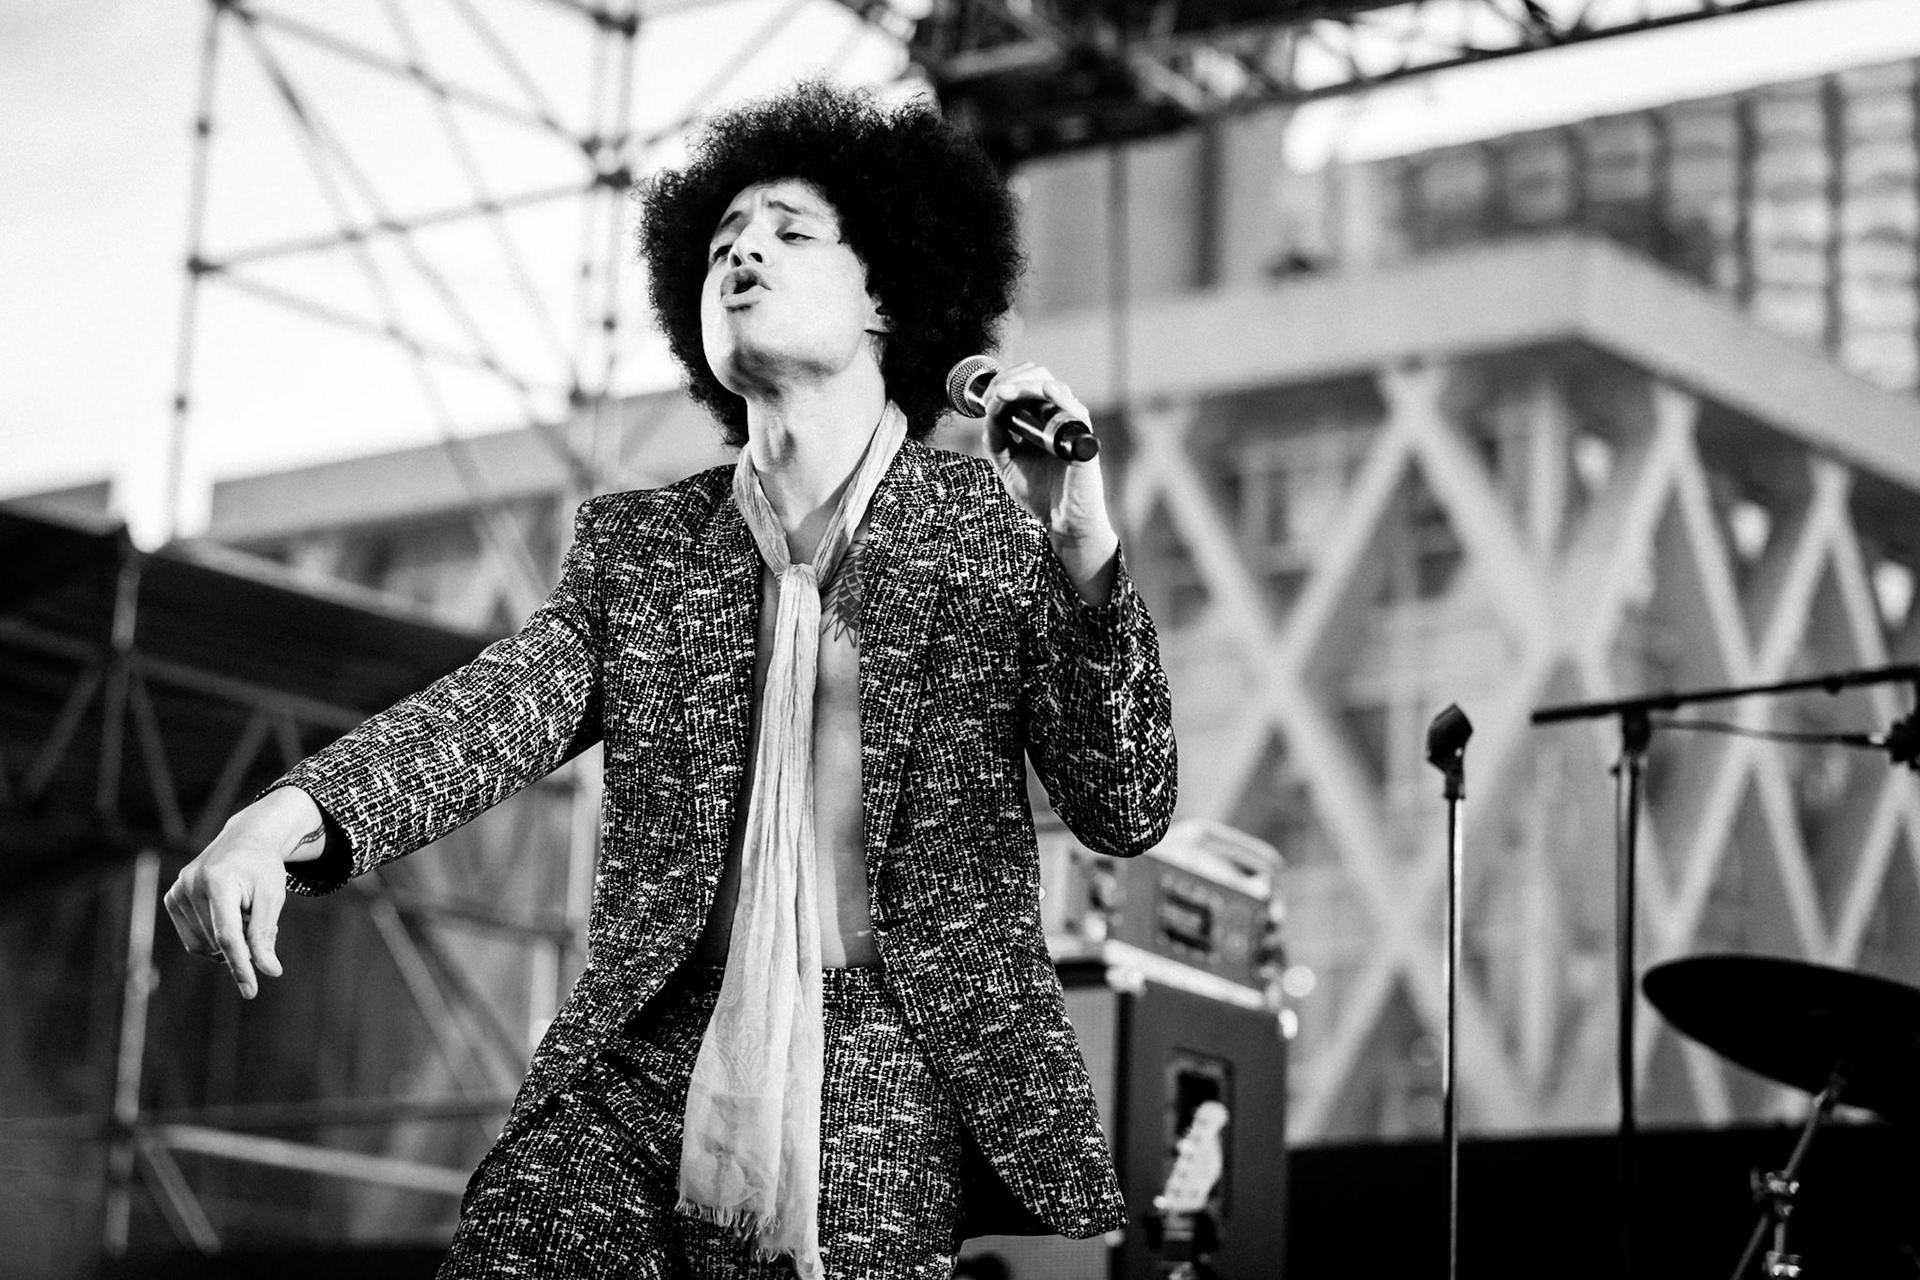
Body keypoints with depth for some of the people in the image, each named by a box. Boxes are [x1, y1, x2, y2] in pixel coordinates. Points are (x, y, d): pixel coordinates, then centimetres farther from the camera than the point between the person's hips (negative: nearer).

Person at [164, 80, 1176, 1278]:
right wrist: (292, 812, -22)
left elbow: (1127, 811, 0)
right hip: (644, 1075, 2)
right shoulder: (635, 541, 14)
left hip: (892, 1101, -2)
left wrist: (1082, 543, -15)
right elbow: (504, 705, -2)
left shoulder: (997, 527, 5)